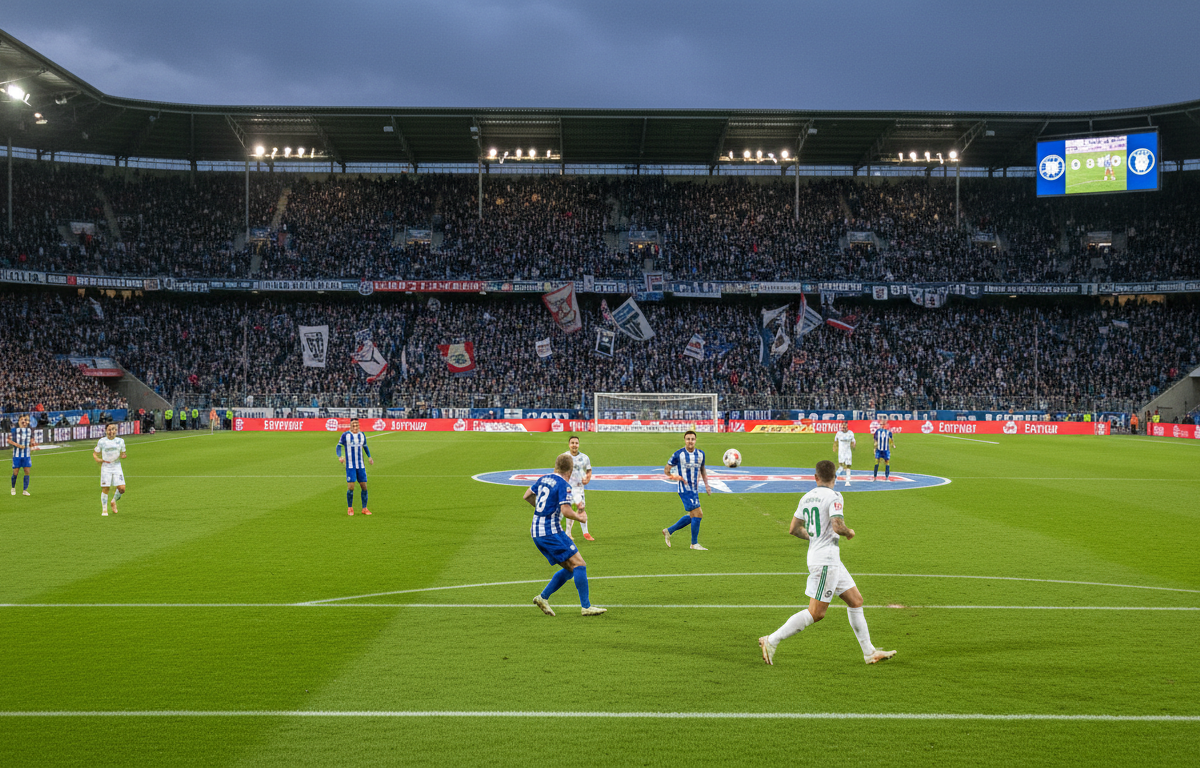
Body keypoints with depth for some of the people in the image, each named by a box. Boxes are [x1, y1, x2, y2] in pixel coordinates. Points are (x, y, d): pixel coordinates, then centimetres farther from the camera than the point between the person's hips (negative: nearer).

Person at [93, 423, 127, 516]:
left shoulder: (120, 441, 5)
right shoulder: (102, 441, 0)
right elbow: (95, 453, 8)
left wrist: (122, 456, -10)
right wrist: (97, 459, -12)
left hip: (117, 467, 2)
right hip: (105, 467, -1)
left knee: (122, 488, -9)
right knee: (105, 489, -4)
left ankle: (114, 501, 21)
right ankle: (104, 509, 11)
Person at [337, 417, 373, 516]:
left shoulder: (362, 435, 8)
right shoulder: (345, 435, -3)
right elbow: (339, 446, 3)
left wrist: (369, 457, 13)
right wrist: (339, 457, -14)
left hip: (361, 466, 4)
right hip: (350, 466, -4)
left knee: (364, 486, 0)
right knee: (350, 487, -9)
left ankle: (364, 508, 10)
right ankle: (350, 508, 8)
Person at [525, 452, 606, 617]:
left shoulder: (543, 479, 13)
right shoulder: (564, 485, -11)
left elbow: (527, 495, 25)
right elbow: (566, 511, -20)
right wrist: (580, 517, -2)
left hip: (537, 532, 9)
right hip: (551, 531, -9)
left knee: (570, 569, 12)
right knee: (579, 564, -6)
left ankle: (543, 597, 8)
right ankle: (586, 606, -10)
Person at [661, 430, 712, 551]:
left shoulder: (700, 454, 8)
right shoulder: (678, 454, -8)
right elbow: (666, 469, 0)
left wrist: (706, 484, 16)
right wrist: (673, 476, -19)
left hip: (695, 490, 7)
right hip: (685, 489, -7)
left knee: (692, 516, 12)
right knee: (698, 514, -11)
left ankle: (668, 531, 26)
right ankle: (694, 543, 1)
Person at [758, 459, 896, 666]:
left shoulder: (806, 497, 10)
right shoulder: (833, 496, -12)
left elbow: (794, 529, 13)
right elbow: (837, 526, -24)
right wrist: (849, 532, -3)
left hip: (831, 561, 9)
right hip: (825, 561, -9)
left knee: (856, 601, 13)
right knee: (816, 612, -7)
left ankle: (869, 652, 17)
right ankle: (772, 641, -5)